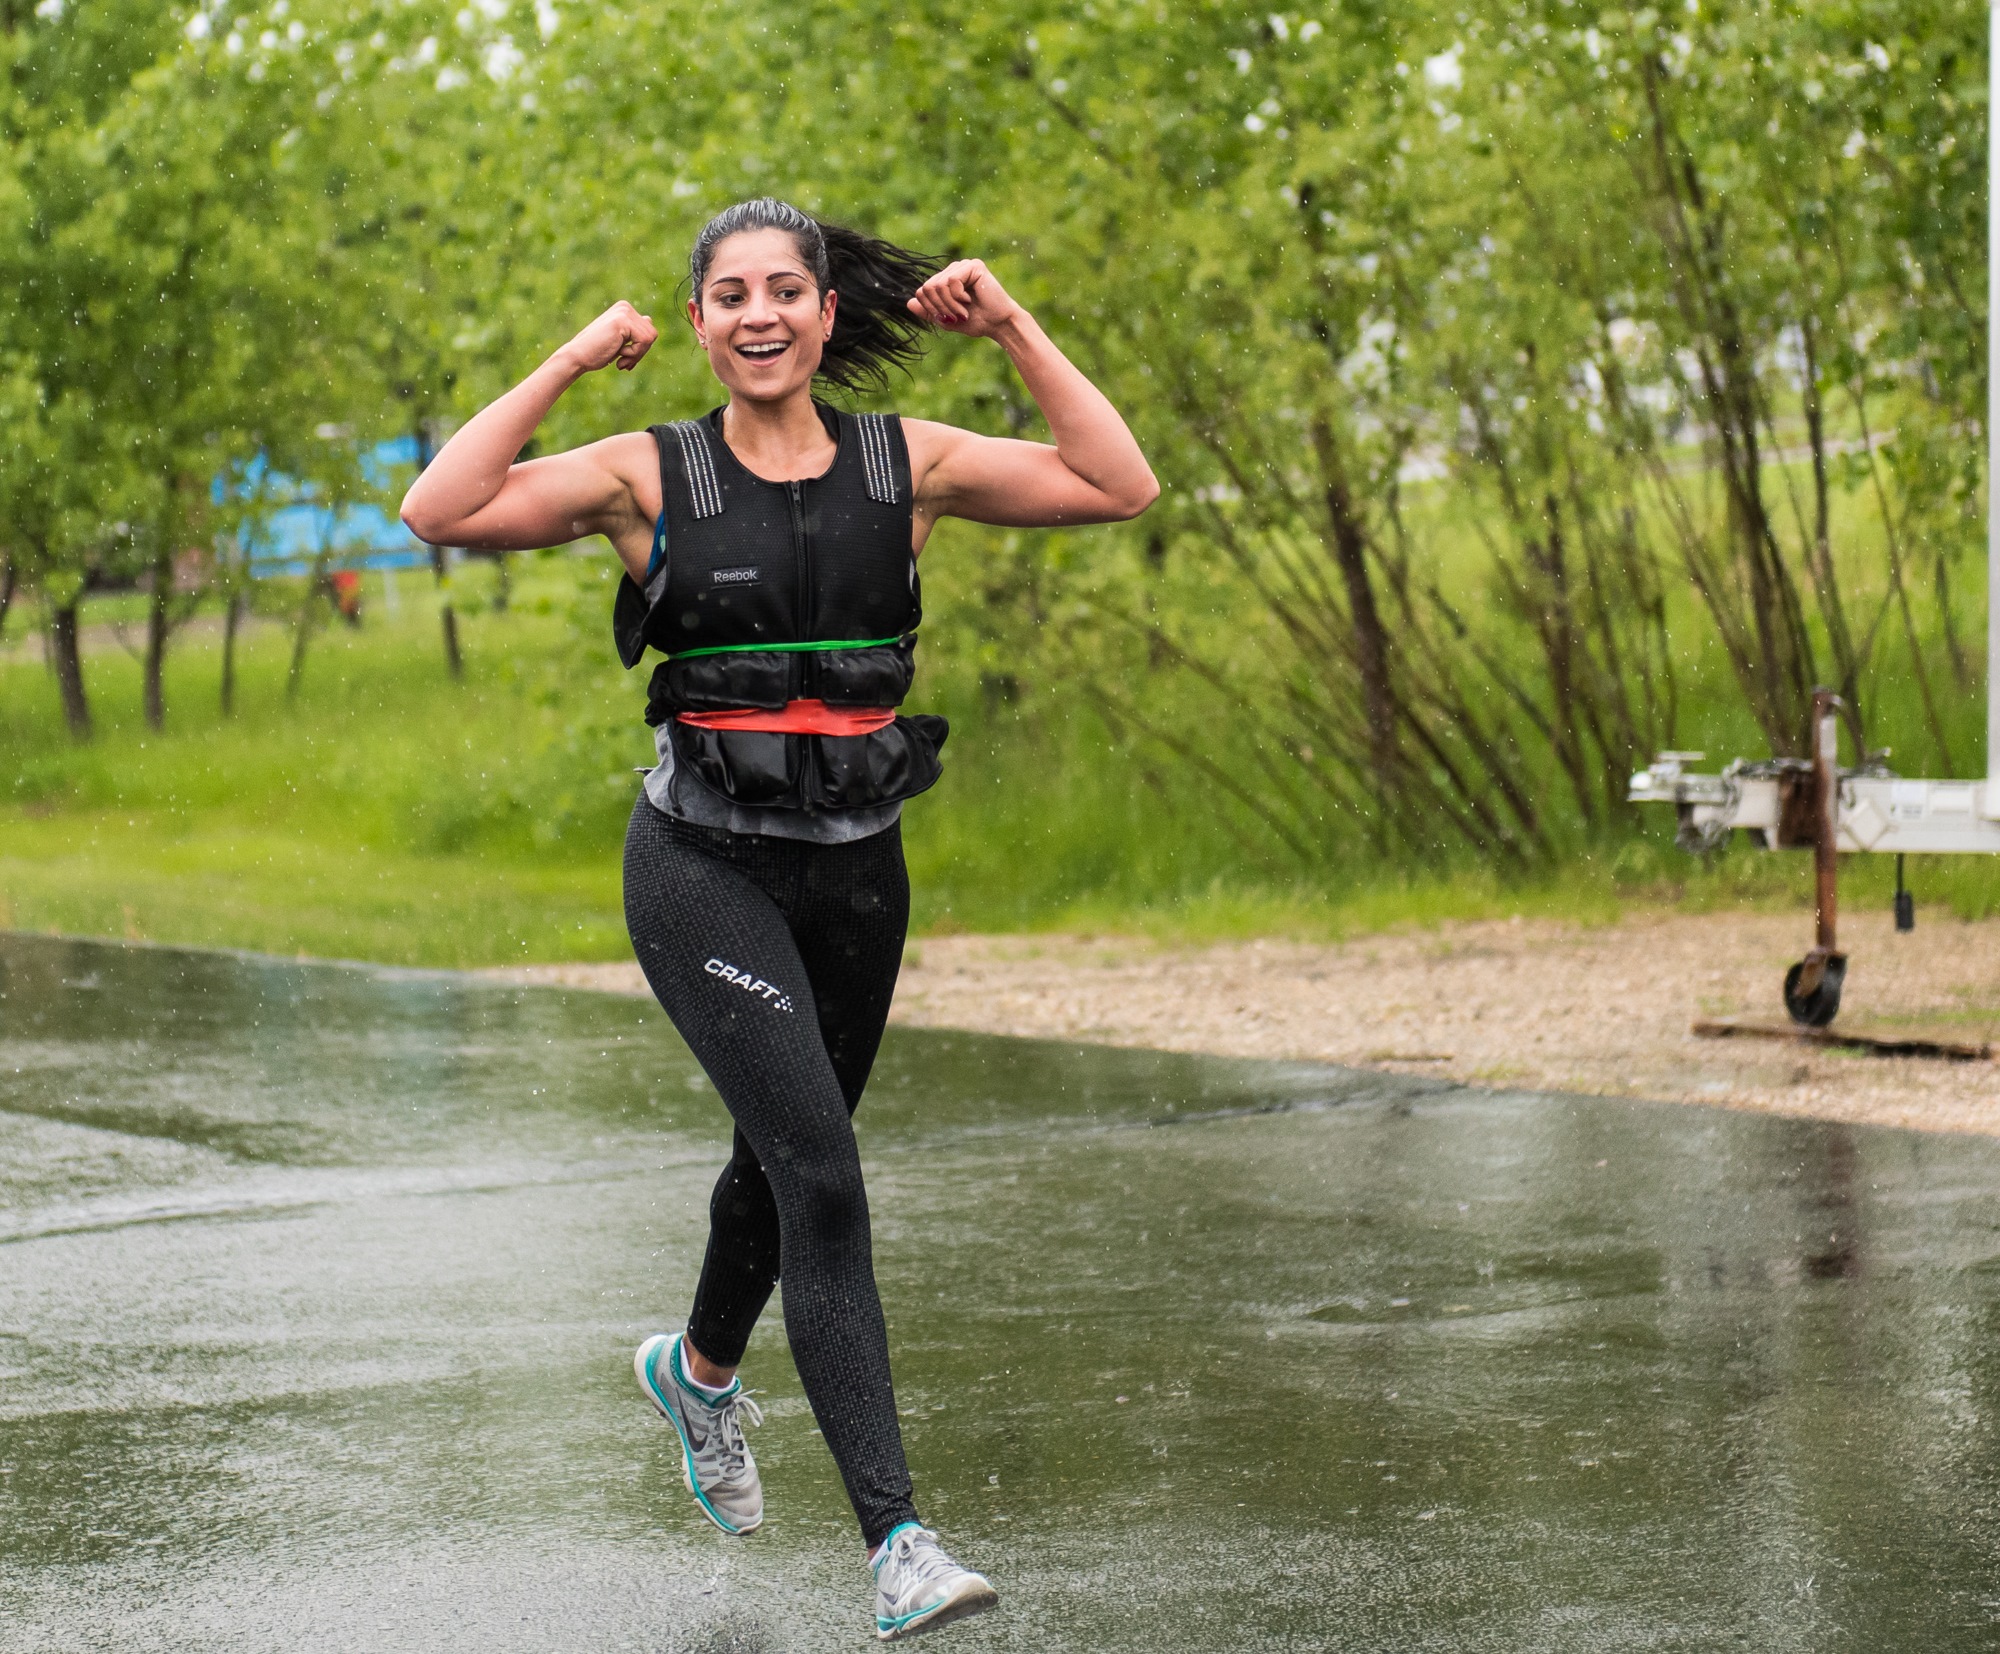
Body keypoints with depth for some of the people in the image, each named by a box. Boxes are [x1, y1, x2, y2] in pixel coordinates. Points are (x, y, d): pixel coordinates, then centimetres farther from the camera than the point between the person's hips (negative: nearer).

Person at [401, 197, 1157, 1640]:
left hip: (855, 868, 4)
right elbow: (441, 511, -14)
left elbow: (1121, 488, -3)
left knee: (786, 1155, 23)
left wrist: (1014, 331, -5)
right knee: (822, 1169, -20)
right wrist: (571, 365, -12)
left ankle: (701, 1368, 56)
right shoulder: (651, 476, -3)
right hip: (706, 864, -4)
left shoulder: (907, 464, 2)